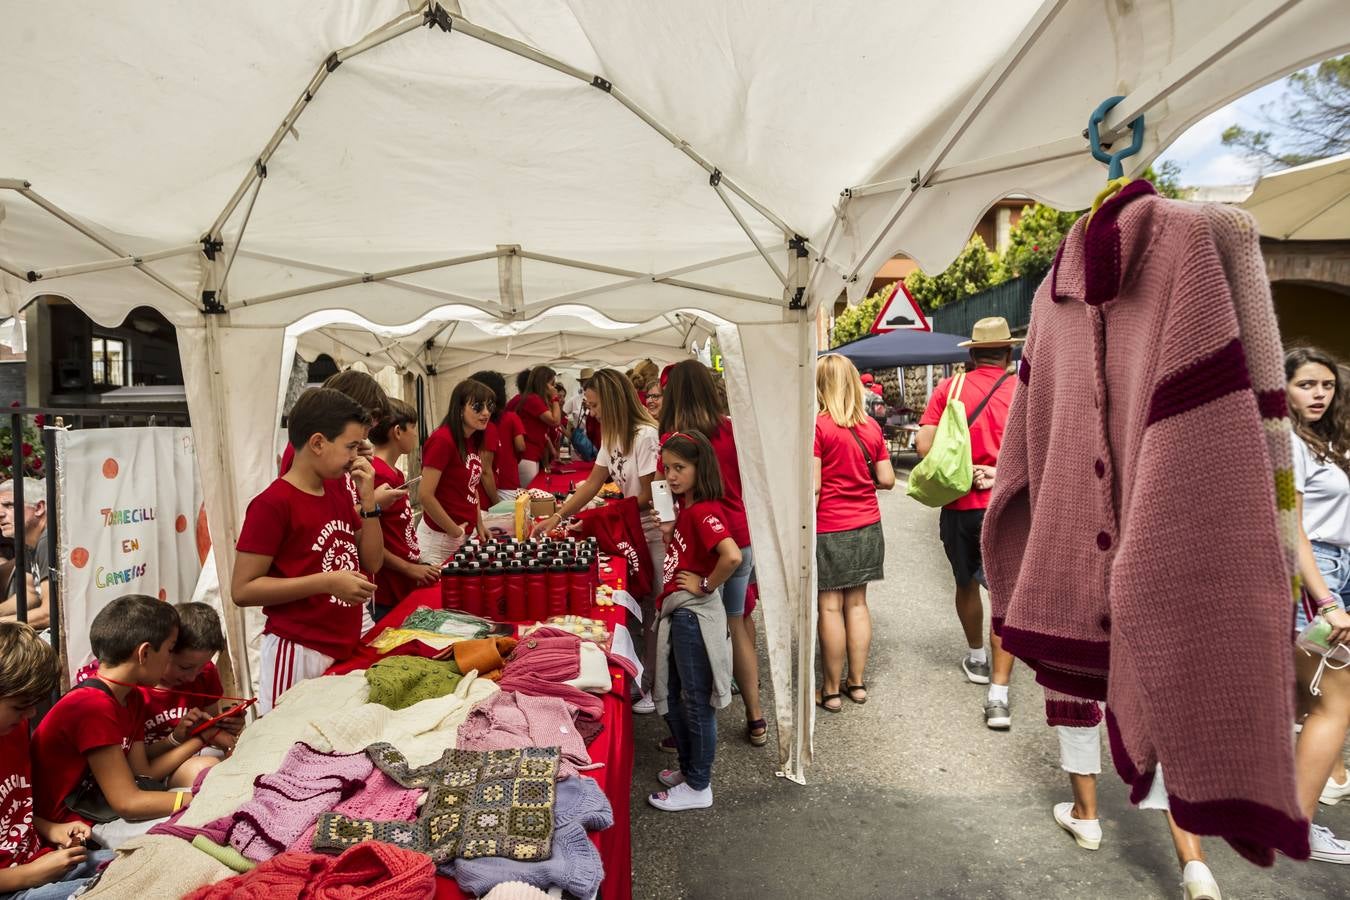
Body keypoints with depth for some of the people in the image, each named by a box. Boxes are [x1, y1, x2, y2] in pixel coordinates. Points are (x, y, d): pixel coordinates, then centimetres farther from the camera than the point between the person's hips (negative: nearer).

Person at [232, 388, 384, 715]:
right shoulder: (273, 504, -15)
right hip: (299, 653, -6)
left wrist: (368, 499, -3)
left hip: (347, 648, 7)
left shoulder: (339, 492, 7)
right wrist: (327, 582, -22)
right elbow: (242, 590, -16)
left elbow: (372, 562, 8)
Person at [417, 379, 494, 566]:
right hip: (439, 538, -8)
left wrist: (479, 526, 10)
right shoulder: (442, 439, -19)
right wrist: (455, 531, -14)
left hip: (466, 536, 8)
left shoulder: (473, 441, 6)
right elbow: (425, 495, -22)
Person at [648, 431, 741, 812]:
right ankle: (688, 768, 38)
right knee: (673, 697, 21)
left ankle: (698, 786, 22)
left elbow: (732, 555, -35)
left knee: (696, 701, 5)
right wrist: (668, 533, 4)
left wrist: (707, 586, -22)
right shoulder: (686, 507, 8)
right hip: (678, 612, 10)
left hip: (695, 614, -10)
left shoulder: (704, 510, -21)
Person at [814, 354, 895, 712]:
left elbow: (813, 487, -16)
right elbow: (887, 480, 5)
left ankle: (831, 690, 13)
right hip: (867, 527, 5)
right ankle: (857, 682, 22)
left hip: (829, 529, -5)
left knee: (830, 607, 3)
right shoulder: (871, 427, 3)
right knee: (857, 603, 13)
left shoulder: (817, 425, -13)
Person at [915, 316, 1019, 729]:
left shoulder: (949, 387, 1)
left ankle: (977, 658, 42)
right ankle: (998, 694, -4)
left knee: (966, 583, 22)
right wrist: (999, 473, -4)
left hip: (958, 505, 2)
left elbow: (923, 443, -6)